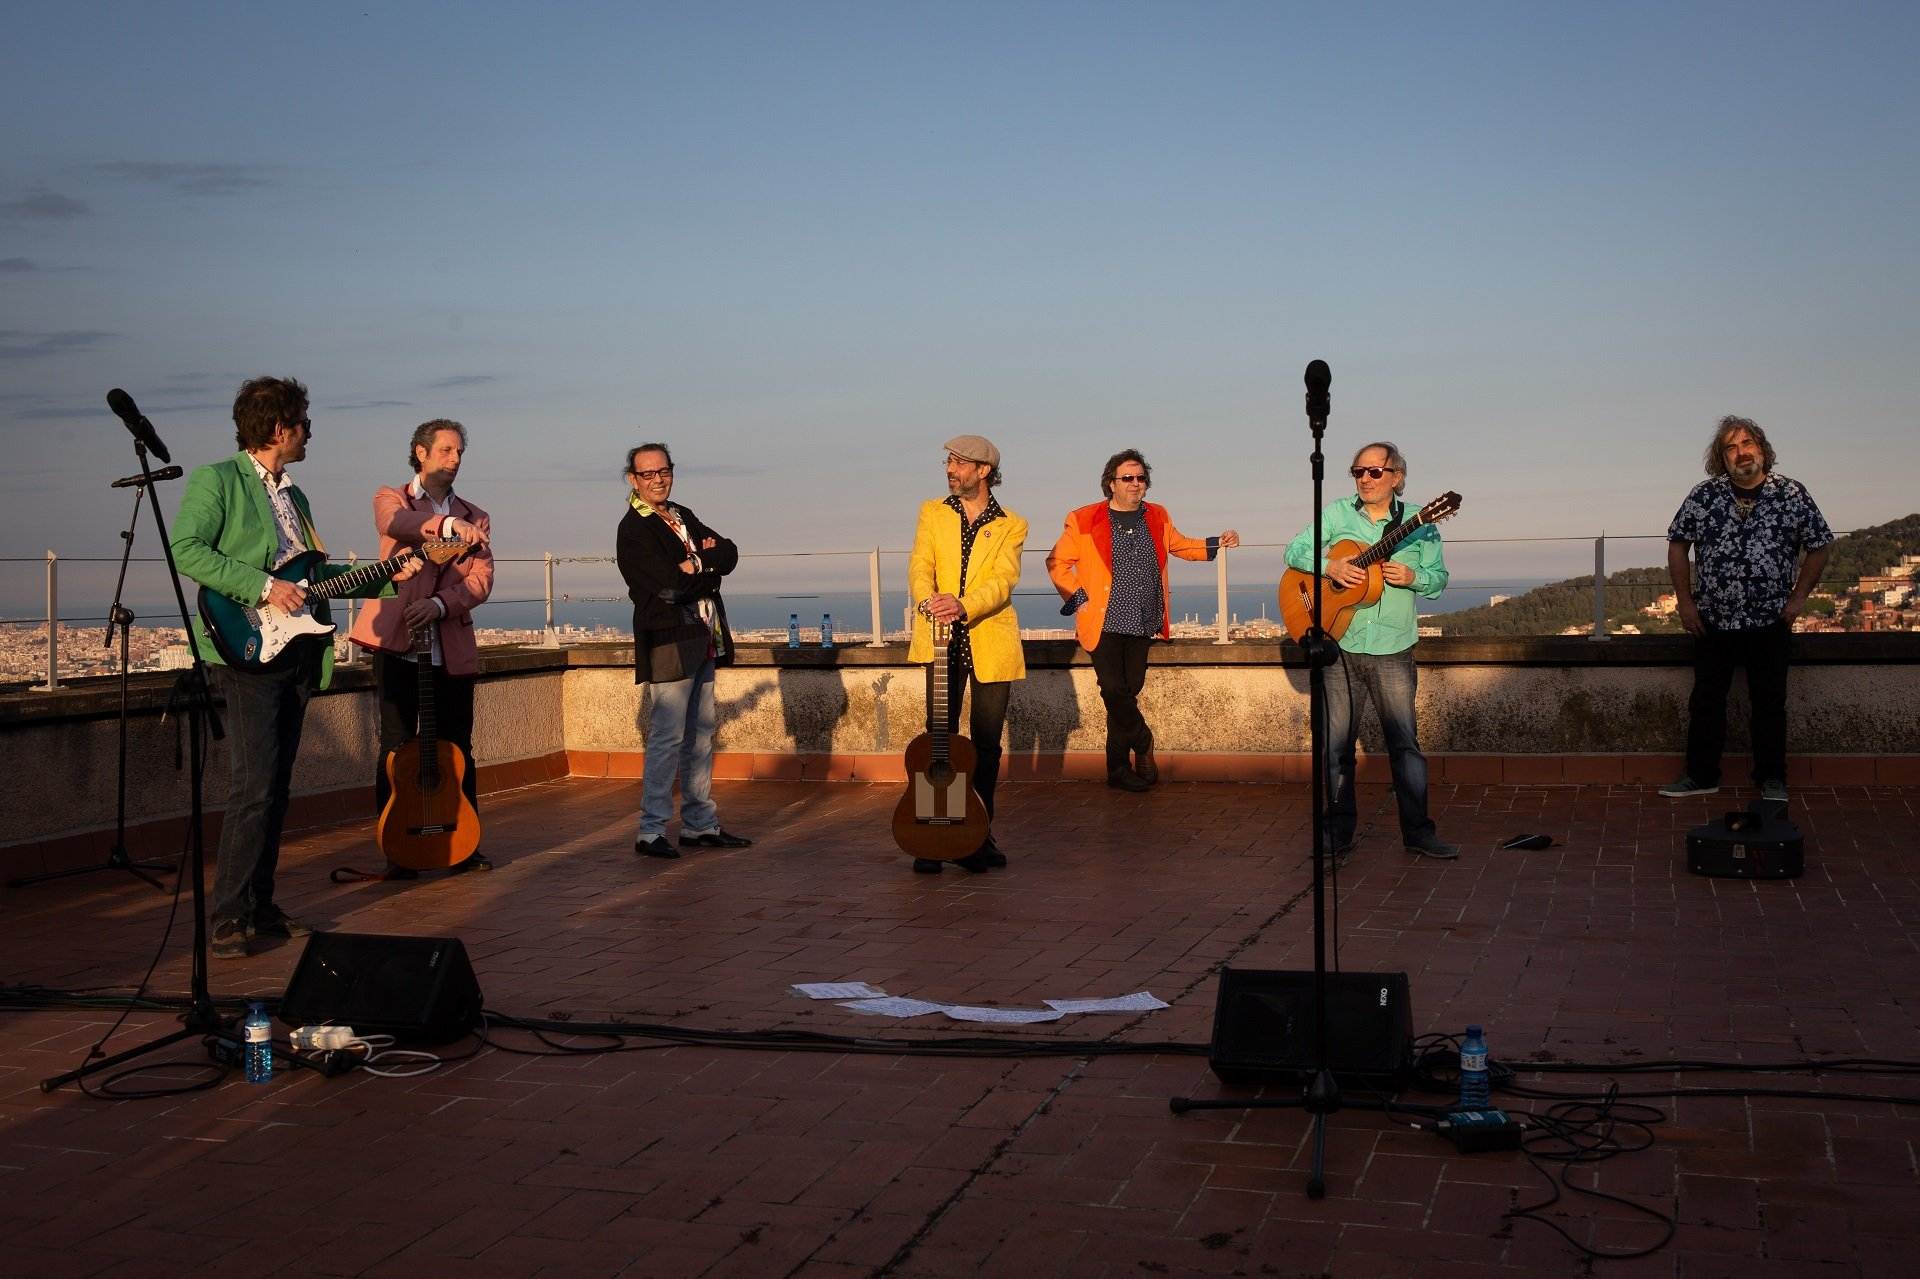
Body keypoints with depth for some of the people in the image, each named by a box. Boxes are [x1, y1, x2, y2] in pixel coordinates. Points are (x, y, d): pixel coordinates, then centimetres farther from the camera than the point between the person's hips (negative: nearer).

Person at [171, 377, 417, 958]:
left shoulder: (293, 495, 22)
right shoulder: (216, 481, -3)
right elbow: (185, 550, -15)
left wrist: (386, 576, 14)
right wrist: (262, 586, -19)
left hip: (297, 653, 8)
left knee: (276, 788, 9)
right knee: (254, 788, -14)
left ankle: (260, 905, 15)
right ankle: (229, 916, -8)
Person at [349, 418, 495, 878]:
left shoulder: (474, 519, 15)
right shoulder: (392, 499, 7)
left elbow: (481, 580, 0)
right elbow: (397, 522, -20)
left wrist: (440, 603, -19)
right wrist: (447, 524, -38)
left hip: (453, 650, 3)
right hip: (397, 643, -3)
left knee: (458, 750, 6)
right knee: (397, 749, -1)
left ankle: (465, 845, 16)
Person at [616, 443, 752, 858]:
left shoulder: (683, 516, 16)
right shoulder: (634, 530, -9)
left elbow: (729, 555, 6)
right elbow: (670, 586, -19)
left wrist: (697, 564, -11)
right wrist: (710, 571, -4)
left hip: (704, 640, 8)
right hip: (670, 641, -8)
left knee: (701, 735, 12)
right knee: (667, 737, -9)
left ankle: (700, 825, 19)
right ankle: (651, 832, -3)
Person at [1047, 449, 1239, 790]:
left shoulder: (1157, 517, 11)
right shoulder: (1084, 521, -4)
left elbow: (1179, 544, 27)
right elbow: (1057, 563, 3)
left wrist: (1217, 543, 14)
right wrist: (1079, 598, -6)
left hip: (1142, 625, 4)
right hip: (1104, 624, -4)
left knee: (1128, 693, 5)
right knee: (1115, 691, -13)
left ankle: (1119, 768, 15)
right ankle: (1143, 744, 13)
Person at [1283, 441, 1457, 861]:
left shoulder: (1417, 521, 3)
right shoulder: (1337, 513, 3)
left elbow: (1439, 576, 6)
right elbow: (1295, 550, 0)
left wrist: (1412, 577, -15)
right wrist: (1330, 567, -17)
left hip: (1392, 649, -1)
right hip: (1340, 645, 1)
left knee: (1404, 743, 1)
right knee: (1336, 744, 6)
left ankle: (1418, 831, 11)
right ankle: (1339, 832, 17)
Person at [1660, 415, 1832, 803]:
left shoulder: (1792, 494, -3)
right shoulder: (1704, 495, -2)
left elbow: (1818, 547, 4)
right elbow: (1678, 544, 4)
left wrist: (1798, 597, -3)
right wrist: (1685, 600, -1)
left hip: (1769, 622, -1)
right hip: (1712, 621, 1)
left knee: (1770, 702, 7)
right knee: (1706, 701, 9)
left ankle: (1772, 778, 18)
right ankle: (1701, 775, 20)